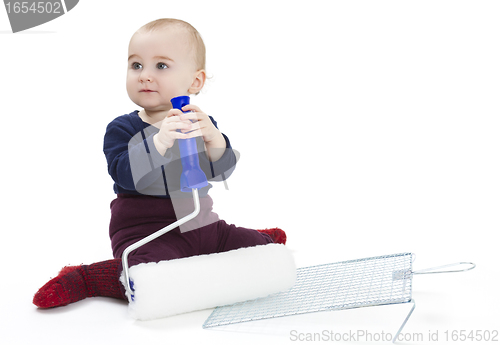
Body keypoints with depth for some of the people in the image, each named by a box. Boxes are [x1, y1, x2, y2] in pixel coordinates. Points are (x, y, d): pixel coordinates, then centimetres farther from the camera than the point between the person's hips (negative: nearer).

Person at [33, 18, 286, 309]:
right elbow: (127, 175, -21)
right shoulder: (122, 129, -5)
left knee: (260, 247, 2)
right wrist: (160, 140, -36)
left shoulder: (202, 124, 6)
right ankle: (88, 279, -9)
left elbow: (221, 172, -4)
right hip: (146, 231, -4)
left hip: (201, 224, 5)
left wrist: (213, 138, -25)